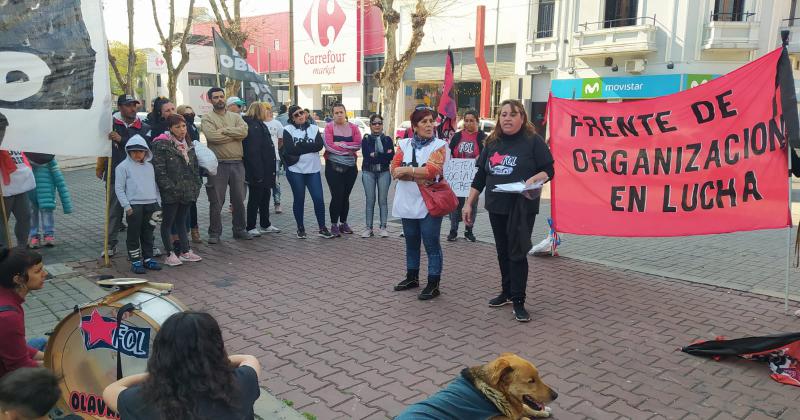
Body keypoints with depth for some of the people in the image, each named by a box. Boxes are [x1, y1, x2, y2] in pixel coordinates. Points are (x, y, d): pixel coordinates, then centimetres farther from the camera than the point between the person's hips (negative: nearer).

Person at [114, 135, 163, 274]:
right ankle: (135, 261, 9)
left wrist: (158, 203, 13)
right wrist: (126, 205, -11)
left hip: (151, 204, 5)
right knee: (134, 234, 1)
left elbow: (155, 185, 18)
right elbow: (119, 188, -5)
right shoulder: (123, 167, -3)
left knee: (148, 233, 12)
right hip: (134, 205, -5)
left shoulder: (149, 166, 13)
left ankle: (148, 258, 21)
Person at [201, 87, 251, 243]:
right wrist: (235, 134, -8)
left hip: (237, 163, 3)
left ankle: (239, 229, 23)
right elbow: (212, 136, -17)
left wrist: (224, 130, -13)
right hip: (218, 164, -3)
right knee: (216, 201, 3)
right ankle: (214, 232, 14)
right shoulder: (207, 118, 1)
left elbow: (244, 131, -8)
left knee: (239, 199, 10)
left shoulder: (236, 117, 11)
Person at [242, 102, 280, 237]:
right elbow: (253, 152, -24)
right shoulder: (252, 127, -17)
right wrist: (258, 173, -27)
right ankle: (250, 227, 10)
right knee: (255, 199, 0)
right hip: (258, 171, -10)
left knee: (265, 197, 16)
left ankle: (266, 225, 26)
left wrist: (270, 170, 18)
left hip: (265, 171, 10)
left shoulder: (259, 125, 16)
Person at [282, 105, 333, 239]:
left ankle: (322, 228, 8)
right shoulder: (288, 130, 1)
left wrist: (300, 146, -12)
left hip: (313, 169, 2)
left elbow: (319, 145, -7)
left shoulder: (314, 128, 9)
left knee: (318, 198, -3)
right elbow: (290, 149, -13)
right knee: (299, 200, 6)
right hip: (295, 170, -2)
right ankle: (300, 228, 19)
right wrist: (309, 146, -10)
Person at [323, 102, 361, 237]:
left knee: (345, 196, 10)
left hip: (350, 167, 3)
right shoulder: (329, 127, -3)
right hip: (333, 166, -3)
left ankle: (343, 223, 23)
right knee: (337, 195, -6)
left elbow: (358, 144, -7)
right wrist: (348, 148, -10)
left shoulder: (353, 127, 5)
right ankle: (334, 225, 6)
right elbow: (329, 146, -15)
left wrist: (340, 144, -14)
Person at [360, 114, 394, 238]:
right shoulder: (366, 139, 5)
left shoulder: (388, 139, 8)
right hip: (368, 172, 0)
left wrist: (376, 155, -13)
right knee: (370, 200, 2)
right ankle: (369, 228, 8)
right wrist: (383, 156, -12)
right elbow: (367, 156, -9)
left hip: (384, 172, 1)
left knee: (383, 200, 2)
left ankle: (383, 227, 9)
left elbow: (391, 156, -4)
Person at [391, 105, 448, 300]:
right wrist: (419, 173, -15)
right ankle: (412, 277, 32)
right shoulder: (404, 144, 8)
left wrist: (407, 170, -11)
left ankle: (433, 284, 8)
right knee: (411, 242, 16)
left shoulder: (439, 145, -4)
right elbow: (394, 169, -4)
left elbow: (432, 170, -18)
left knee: (431, 244, -1)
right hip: (407, 202, 5)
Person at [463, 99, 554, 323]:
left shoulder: (533, 141, -5)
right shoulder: (492, 143, 10)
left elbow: (549, 171, -5)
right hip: (496, 207, 5)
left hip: (522, 208, -5)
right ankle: (507, 292, 28)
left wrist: (533, 179, -26)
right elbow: (480, 176, 11)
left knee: (517, 253, -4)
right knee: (502, 252, 13)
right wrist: (469, 203, 9)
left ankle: (518, 301, 4)